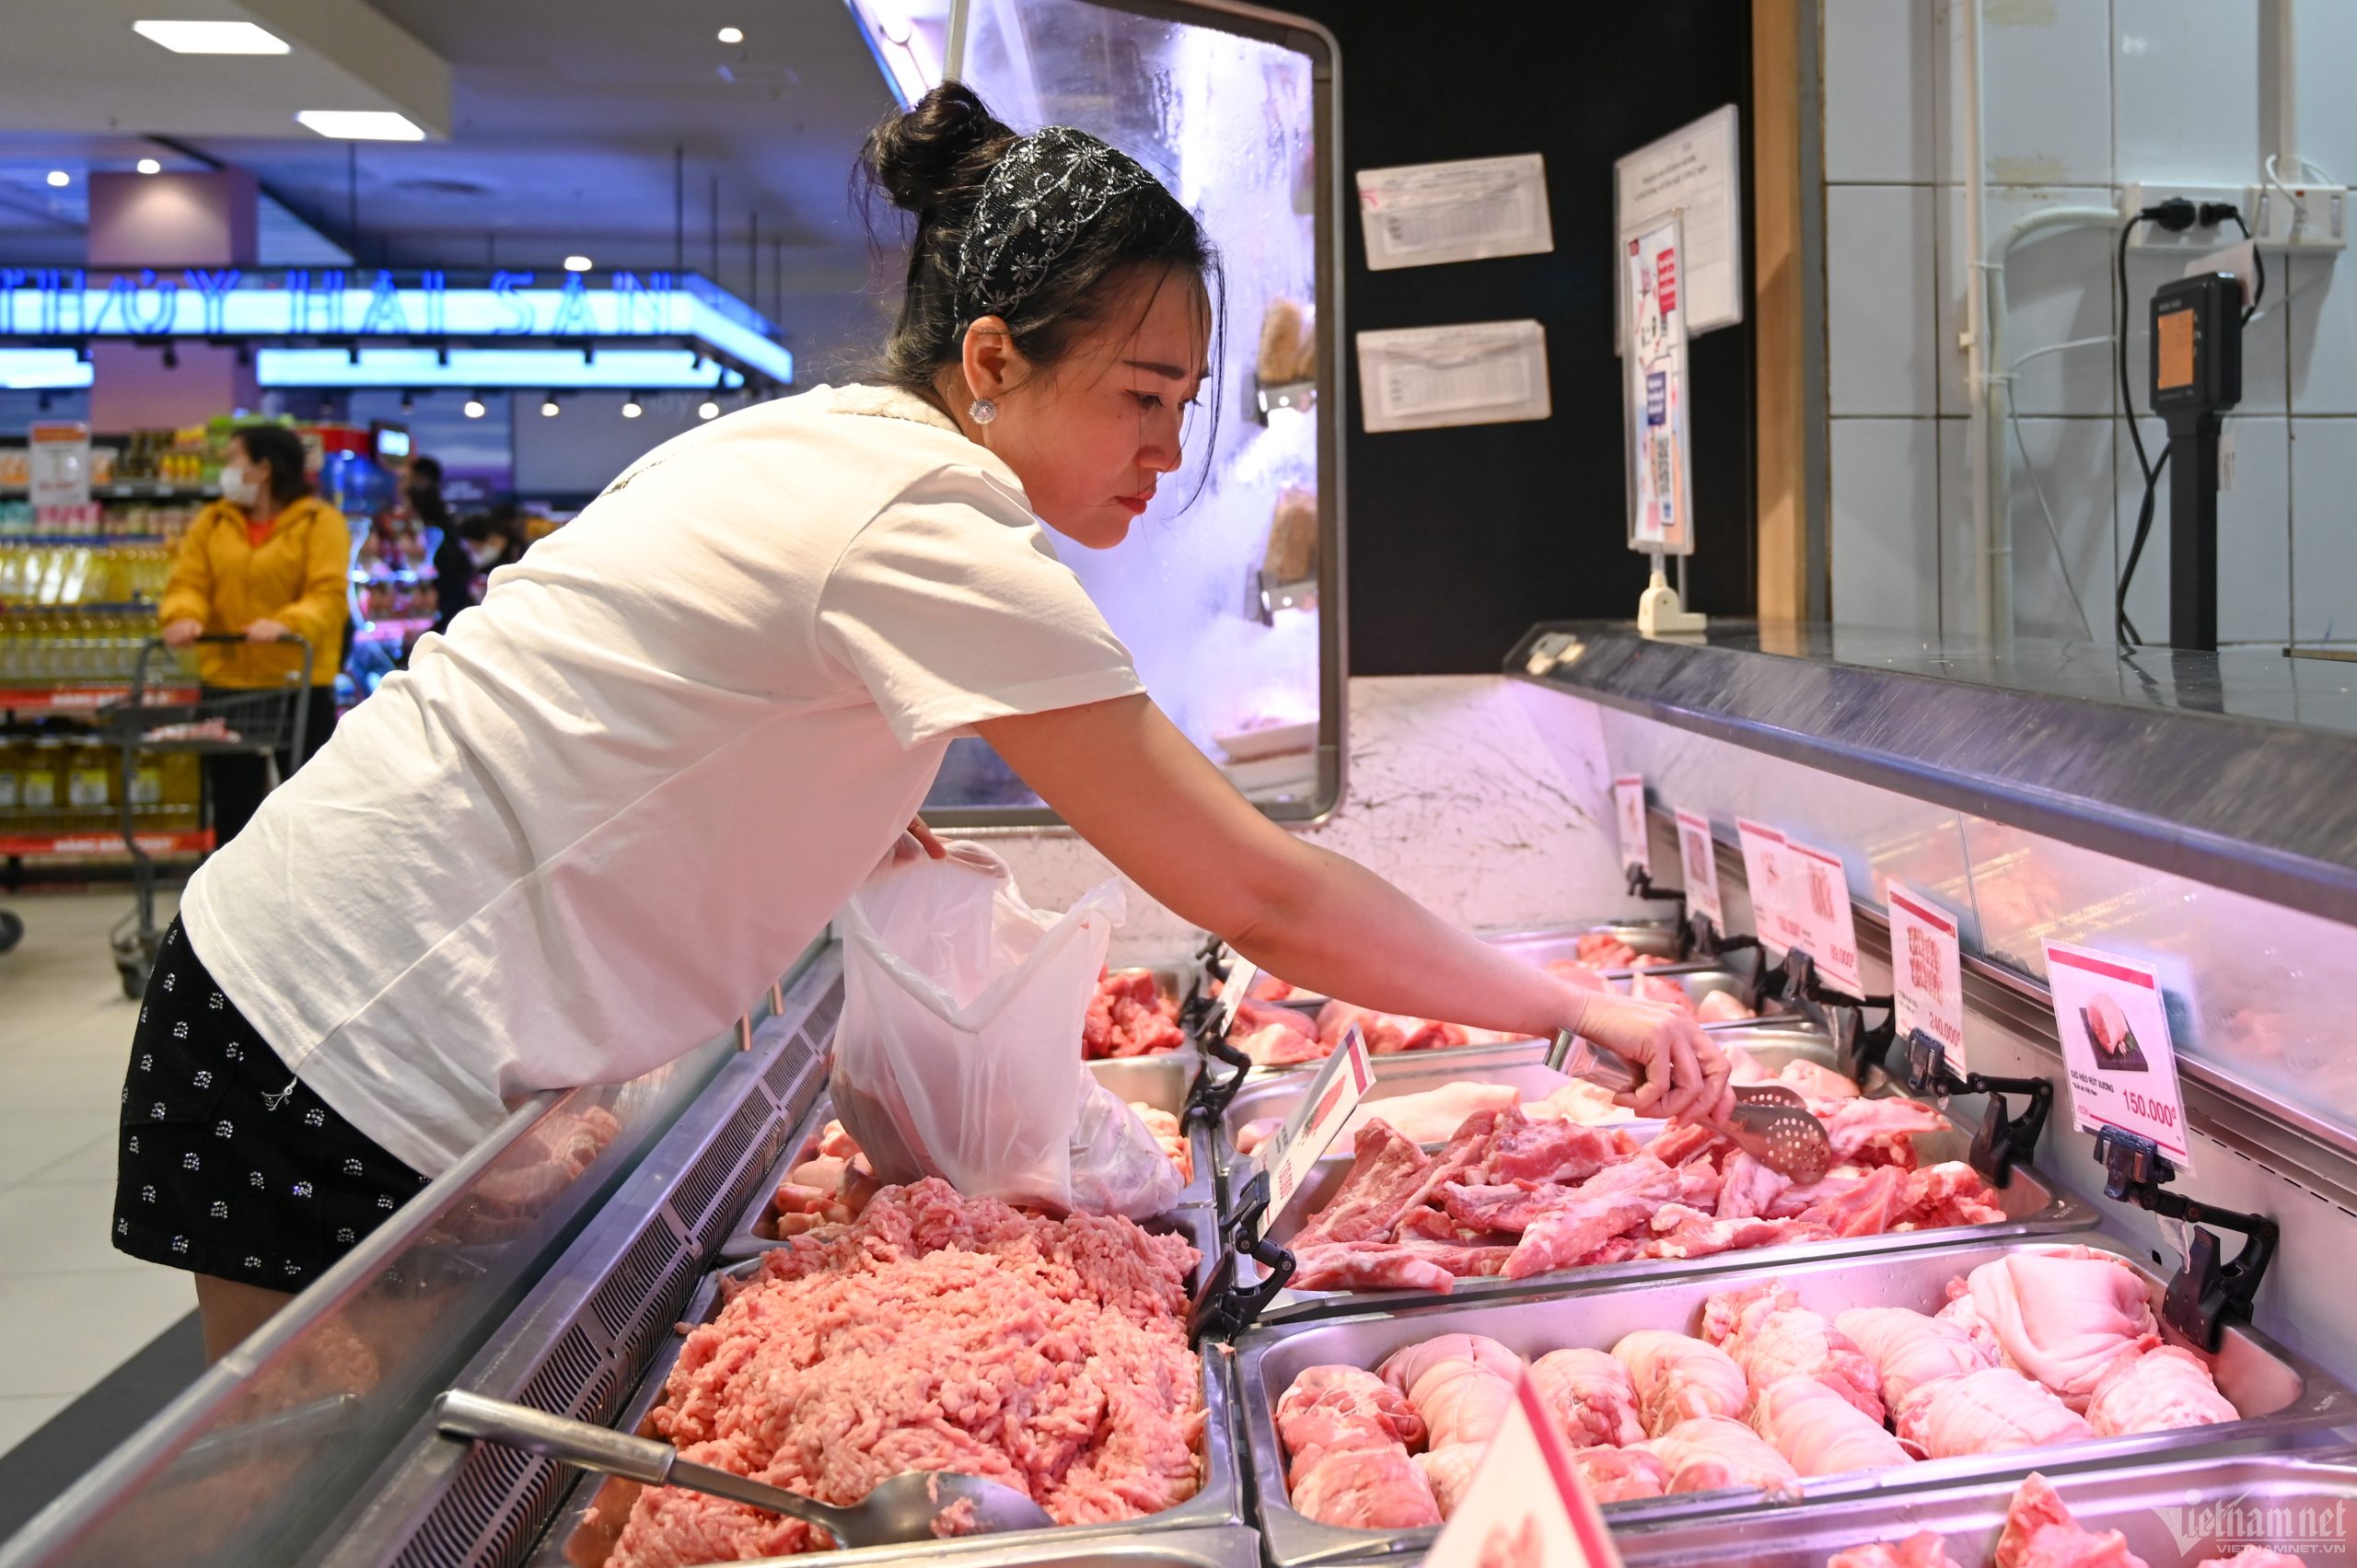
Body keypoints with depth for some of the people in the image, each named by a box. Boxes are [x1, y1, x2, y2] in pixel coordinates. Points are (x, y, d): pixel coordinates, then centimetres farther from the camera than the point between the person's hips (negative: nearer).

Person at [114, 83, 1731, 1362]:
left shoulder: (815, 439, 8)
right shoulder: (935, 538, -21)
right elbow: (1265, 896, -21)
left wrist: (849, 817, 6)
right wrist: (1573, 1004, -10)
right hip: (357, 1051, -9)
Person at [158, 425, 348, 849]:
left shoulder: (321, 522, -4)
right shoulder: (212, 522, 11)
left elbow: (328, 591, -15)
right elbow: (188, 580, 0)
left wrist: (287, 623, -34)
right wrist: (184, 616, -22)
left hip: (300, 685, -4)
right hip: (226, 685, 4)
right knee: (232, 803, 10)